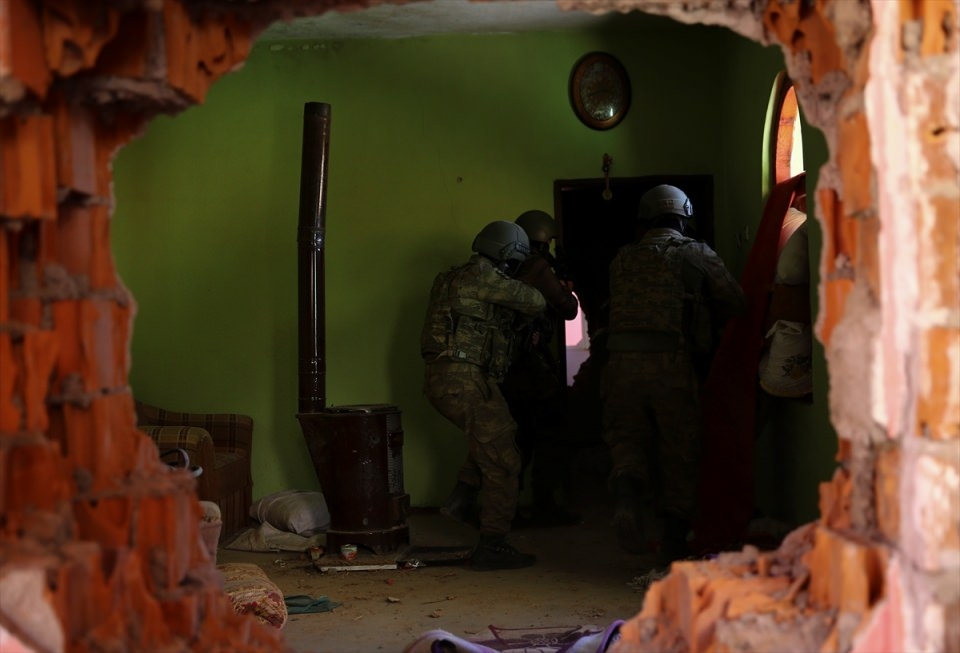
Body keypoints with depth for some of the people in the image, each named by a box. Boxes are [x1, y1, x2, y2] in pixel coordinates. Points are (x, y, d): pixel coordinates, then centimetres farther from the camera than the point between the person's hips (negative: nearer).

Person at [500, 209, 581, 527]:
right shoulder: (539, 268, -10)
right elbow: (568, 310, -10)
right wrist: (567, 290, 11)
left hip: (506, 365, 8)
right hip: (534, 363, -8)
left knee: (520, 436, 17)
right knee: (552, 437, 2)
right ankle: (545, 507, 2)